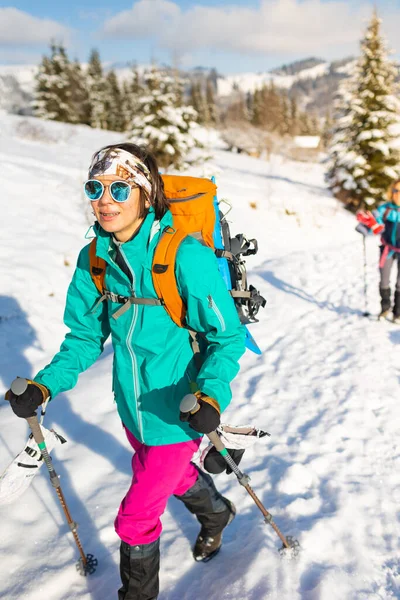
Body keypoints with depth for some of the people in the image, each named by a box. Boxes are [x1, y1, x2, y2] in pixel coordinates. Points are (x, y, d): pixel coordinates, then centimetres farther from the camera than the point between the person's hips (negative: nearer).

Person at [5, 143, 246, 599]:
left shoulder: (185, 256, -25)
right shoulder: (94, 258, -7)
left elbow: (228, 336, -18)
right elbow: (86, 336, 1)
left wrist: (211, 394, -33)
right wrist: (45, 385, -12)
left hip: (175, 411, -6)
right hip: (132, 407, 6)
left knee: (135, 517, 3)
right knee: (173, 475, 30)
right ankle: (215, 513, 63)